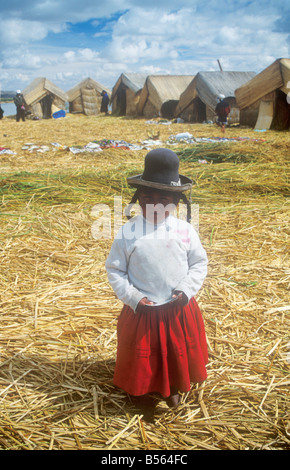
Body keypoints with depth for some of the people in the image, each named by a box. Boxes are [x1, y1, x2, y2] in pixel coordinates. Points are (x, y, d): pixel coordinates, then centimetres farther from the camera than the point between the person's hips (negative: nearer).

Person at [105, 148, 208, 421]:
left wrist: (187, 289, -12)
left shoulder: (185, 231, -8)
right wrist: (132, 298, -14)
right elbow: (114, 270, -5)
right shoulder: (127, 232, -12)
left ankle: (173, 388, 48)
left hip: (179, 310, 2)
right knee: (142, 358, 15)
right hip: (141, 312, -1)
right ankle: (143, 395, 42)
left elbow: (199, 263, 2)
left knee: (178, 353, 20)